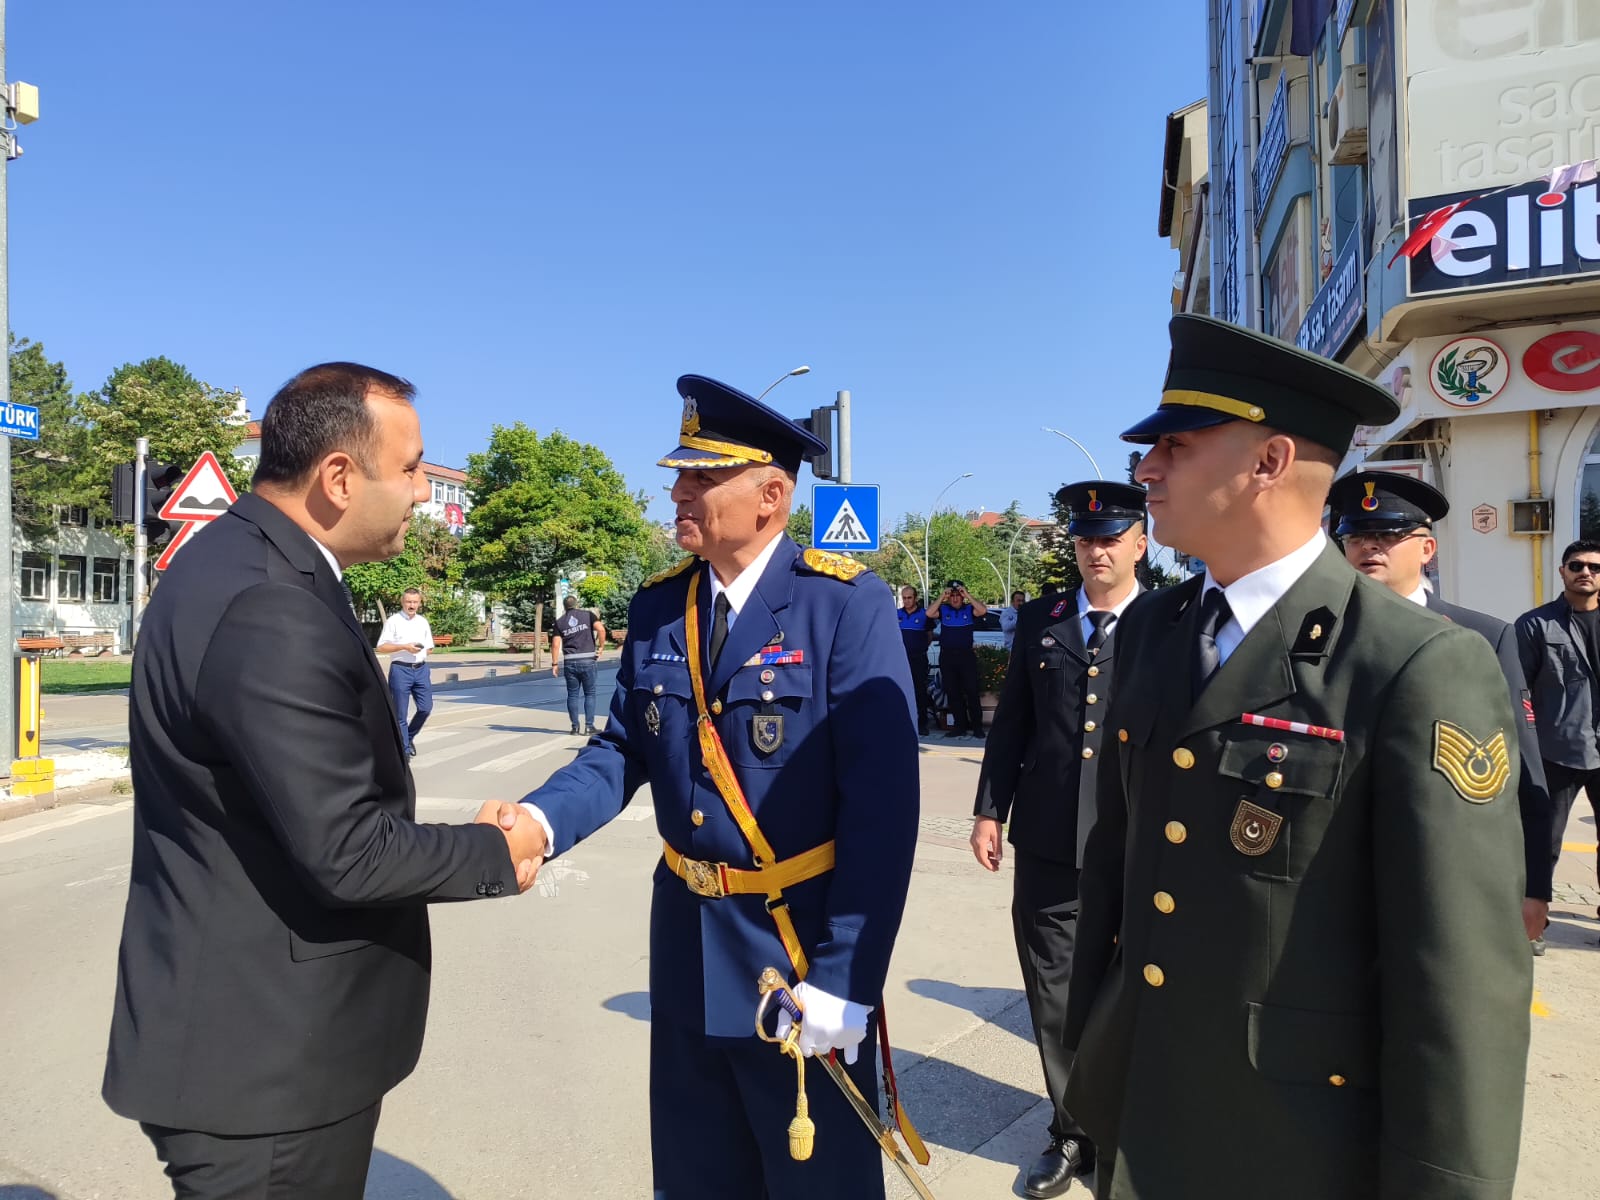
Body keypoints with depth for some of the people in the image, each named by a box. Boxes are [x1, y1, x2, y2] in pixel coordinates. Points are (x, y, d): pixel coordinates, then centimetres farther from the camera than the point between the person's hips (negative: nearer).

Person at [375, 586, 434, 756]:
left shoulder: (423, 622, 14)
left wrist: (421, 650, 2)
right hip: (400, 670, -4)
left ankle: (409, 737, 24)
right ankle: (404, 749, 9)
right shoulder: (393, 621, -1)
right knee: (400, 713, 0)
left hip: (421, 669, 5)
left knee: (426, 707, 1)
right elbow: (381, 647, -6)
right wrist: (404, 647, -14)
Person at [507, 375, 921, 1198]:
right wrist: (540, 818, -17)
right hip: (686, 941, 5)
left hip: (801, 944, -5)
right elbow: (623, 748, 4)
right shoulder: (656, 606, 1)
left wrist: (845, 975, -20)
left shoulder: (845, 605, -17)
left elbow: (882, 804, -19)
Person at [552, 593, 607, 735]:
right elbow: (601, 629, -12)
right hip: (588, 660, -1)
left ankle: (575, 726, 10)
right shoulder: (588, 614, 4)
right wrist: (600, 647, -3)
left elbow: (555, 644, 1)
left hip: (570, 662, 1)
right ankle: (589, 725, 4)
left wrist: (555, 664, 5)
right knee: (589, 694, 7)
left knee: (572, 695, 10)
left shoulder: (560, 621, 8)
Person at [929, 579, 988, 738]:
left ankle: (977, 726, 3)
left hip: (966, 654, -2)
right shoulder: (943, 609, 5)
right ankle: (961, 726, 15)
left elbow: (983, 611, -16)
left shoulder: (969, 609, 3)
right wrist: (942, 596, -13)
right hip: (947, 656, 2)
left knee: (972, 692, -2)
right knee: (952, 693, 6)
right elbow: (929, 613, -12)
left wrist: (967, 595, -16)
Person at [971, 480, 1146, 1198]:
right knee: (1053, 993, 12)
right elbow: (1011, 722, 8)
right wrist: (990, 809, 5)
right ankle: (1072, 1132, 33)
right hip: (1047, 842, 3)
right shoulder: (1039, 621, 7)